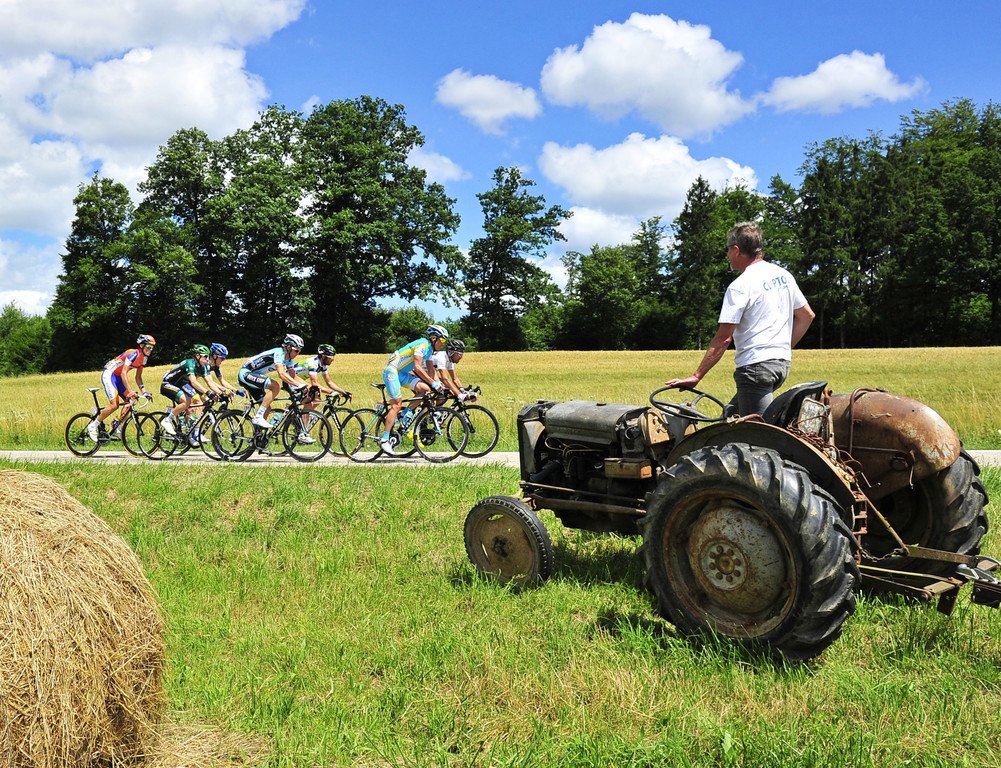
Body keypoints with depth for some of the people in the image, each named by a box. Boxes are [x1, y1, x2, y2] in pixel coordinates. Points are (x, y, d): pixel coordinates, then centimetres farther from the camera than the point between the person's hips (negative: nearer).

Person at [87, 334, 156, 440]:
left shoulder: (144, 358, 3)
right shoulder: (133, 354, -24)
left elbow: (138, 377, 7)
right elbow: (123, 373, -32)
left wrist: (144, 392, -7)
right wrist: (130, 391, -40)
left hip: (118, 377, 9)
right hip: (109, 374, -9)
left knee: (130, 402, -2)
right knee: (114, 405, -20)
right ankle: (93, 426, -6)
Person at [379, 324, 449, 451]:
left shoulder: (429, 349, 13)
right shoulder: (422, 344, -17)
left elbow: (431, 371, 12)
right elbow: (417, 367, -25)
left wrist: (438, 384, -4)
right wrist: (433, 383, -26)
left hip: (403, 373, 9)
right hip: (392, 370, -9)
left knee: (424, 389, -10)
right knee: (397, 404, -16)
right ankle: (384, 439, -16)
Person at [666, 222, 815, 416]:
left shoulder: (740, 286, -11)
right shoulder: (784, 275, 13)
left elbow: (723, 338, -14)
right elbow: (807, 315, 19)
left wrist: (696, 376, -11)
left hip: (756, 364, -9)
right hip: (782, 362, 9)